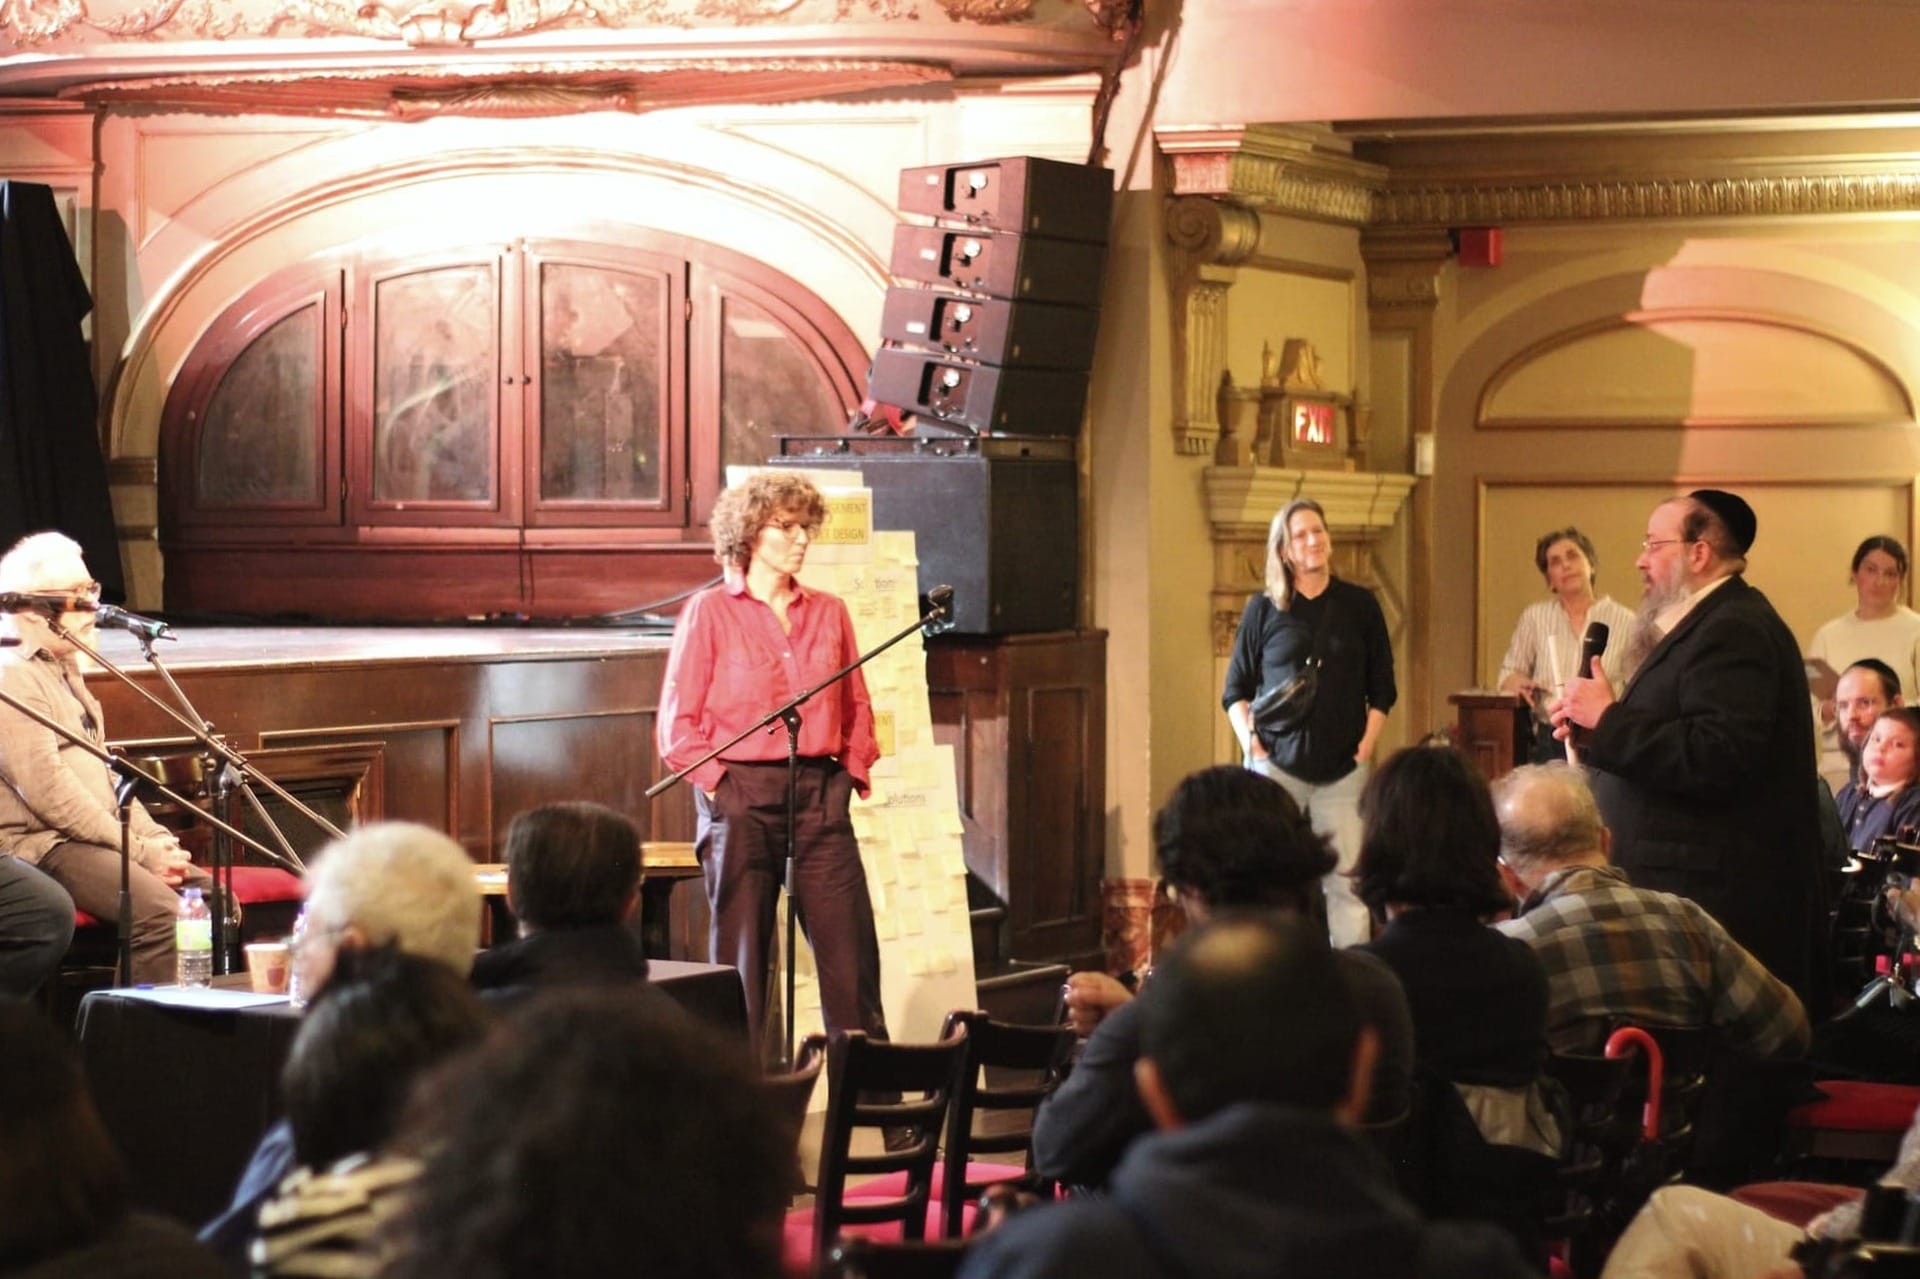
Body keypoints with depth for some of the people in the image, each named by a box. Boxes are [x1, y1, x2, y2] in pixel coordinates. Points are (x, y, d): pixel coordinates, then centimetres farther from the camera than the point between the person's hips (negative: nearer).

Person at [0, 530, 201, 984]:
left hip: (94, 835, 10)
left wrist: (154, 836, 6)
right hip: (41, 845, -10)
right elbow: (50, 793, -19)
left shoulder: (65, 669, 19)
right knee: (159, 909, -29)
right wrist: (141, 852, -17)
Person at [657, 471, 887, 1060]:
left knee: (851, 945, -1)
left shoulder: (829, 613, 13)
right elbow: (679, 721, -1)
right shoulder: (709, 612, 0)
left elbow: (856, 705, 18)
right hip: (740, 796, -3)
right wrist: (716, 781, -9)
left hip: (820, 792, 3)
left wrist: (854, 770, 6)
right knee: (741, 952, 1)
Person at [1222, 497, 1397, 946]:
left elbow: (1382, 688, 9)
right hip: (1277, 764, 0)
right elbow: (1236, 690, 8)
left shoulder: (1359, 605, 6)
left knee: (1346, 879, -1)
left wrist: (1367, 744, -2)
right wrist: (1250, 741, -7)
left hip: (1342, 769, 0)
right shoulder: (1263, 609, 4)